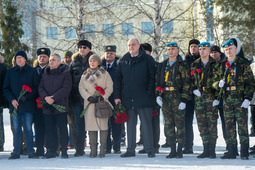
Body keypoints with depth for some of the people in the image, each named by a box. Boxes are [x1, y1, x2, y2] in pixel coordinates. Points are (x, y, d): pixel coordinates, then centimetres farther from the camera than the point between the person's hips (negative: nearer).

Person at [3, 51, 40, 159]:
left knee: (28, 129, -1)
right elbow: (5, 88, 10)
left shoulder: (32, 71, 4)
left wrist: (27, 97, -13)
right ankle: (16, 152, 6)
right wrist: (12, 99, -6)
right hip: (14, 105, 2)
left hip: (28, 105, -2)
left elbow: (36, 87, 1)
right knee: (16, 129, 3)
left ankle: (31, 152, 4)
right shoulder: (10, 72, 11)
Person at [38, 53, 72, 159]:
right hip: (47, 107, 5)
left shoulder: (65, 74, 0)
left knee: (62, 128, -3)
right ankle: (51, 150, 12)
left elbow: (66, 89, -11)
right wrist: (45, 97, -11)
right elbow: (40, 88, 9)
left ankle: (64, 150, 3)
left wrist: (54, 98, -18)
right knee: (49, 129, 6)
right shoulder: (45, 74, 15)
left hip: (61, 105, -4)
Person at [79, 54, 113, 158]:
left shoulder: (104, 74, 8)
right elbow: (81, 88, 9)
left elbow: (109, 87, 4)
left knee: (103, 125, -7)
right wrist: (89, 97, -6)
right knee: (91, 125, -3)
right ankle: (93, 150, 1)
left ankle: (102, 150, -2)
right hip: (89, 103, 2)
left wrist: (102, 96, -11)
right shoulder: (85, 75, 14)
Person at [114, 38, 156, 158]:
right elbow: (117, 79, 11)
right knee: (130, 124, 7)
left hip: (144, 98, -3)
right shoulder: (123, 61, 12)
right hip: (128, 99, 3)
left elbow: (152, 77, -1)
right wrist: (117, 96, 3)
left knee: (146, 123, -1)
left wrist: (149, 93, -9)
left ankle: (150, 149, 4)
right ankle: (131, 150, 13)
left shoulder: (147, 59, 3)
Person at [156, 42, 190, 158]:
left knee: (179, 124, -3)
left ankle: (180, 150, 2)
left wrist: (183, 99, -12)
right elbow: (158, 81, 19)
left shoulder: (182, 65, -1)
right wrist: (157, 95, 5)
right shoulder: (163, 65, 16)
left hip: (178, 97, -5)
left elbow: (186, 83, -6)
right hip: (165, 97, 5)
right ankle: (172, 150, 11)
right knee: (168, 124, 5)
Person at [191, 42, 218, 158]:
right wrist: (194, 89, -1)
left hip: (212, 98, -3)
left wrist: (217, 97, -8)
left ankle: (212, 150, 1)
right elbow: (191, 79, 17)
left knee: (212, 124, -4)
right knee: (202, 125, 4)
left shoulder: (215, 65, 2)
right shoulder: (194, 65, 12)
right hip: (199, 98, 3)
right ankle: (206, 150, 10)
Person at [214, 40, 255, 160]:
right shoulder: (221, 66, 12)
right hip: (227, 100, 4)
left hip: (240, 100, -4)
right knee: (229, 127, 6)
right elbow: (215, 81, 15)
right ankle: (232, 151, 13)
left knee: (242, 126, -4)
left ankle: (244, 153, 0)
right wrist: (218, 84, -10)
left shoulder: (243, 65, 0)